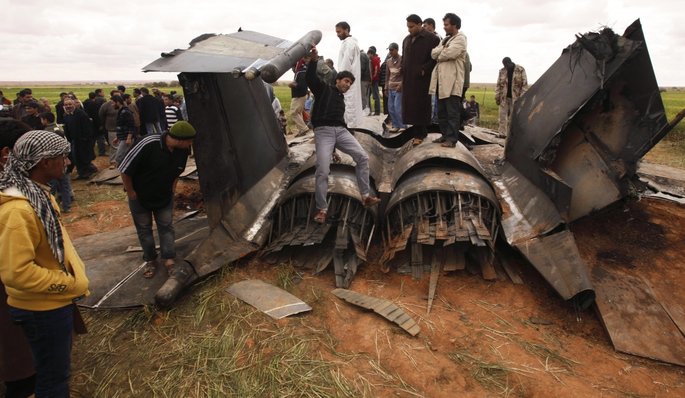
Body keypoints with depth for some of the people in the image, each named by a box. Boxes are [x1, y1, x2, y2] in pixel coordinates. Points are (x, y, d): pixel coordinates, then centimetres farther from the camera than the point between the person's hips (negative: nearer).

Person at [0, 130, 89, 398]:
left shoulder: (36, 192, 3)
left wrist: (72, 280, 8)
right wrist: (71, 284, -20)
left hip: (55, 301, 9)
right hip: (43, 308, -9)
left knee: (55, 369, 28)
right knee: (53, 375, 12)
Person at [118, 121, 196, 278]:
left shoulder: (183, 150, -17)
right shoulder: (148, 144, -34)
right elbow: (125, 169, -24)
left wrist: (172, 188, 4)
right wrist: (131, 193, -14)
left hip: (165, 197, 4)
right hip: (140, 196, -3)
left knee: (166, 227, 7)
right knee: (144, 229, 10)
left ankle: (169, 259, 18)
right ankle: (150, 260, 26)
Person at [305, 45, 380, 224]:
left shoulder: (342, 99, 26)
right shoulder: (324, 89, 9)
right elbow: (310, 78, -8)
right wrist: (314, 60, -22)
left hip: (341, 131, 6)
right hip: (324, 131, -6)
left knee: (363, 157, -10)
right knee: (323, 171, -16)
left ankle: (365, 196, -1)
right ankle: (322, 209, -5)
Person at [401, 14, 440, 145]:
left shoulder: (431, 39, -4)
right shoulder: (407, 39, 16)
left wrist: (424, 70, -16)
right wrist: (403, 75, 11)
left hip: (422, 79, -6)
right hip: (408, 80, 6)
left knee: (421, 106, -4)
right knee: (410, 106, 4)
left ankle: (419, 134, 2)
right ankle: (419, 132, 12)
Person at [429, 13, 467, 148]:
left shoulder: (460, 39, -3)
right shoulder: (445, 39, 22)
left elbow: (450, 53, -20)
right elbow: (433, 53, 9)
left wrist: (439, 55, -2)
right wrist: (443, 48, -7)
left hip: (452, 81, -8)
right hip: (441, 80, 9)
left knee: (452, 112, -6)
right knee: (441, 111, 12)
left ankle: (452, 138, -4)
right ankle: (445, 135, 21)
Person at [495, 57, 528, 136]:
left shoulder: (520, 70, -3)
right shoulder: (502, 71, 5)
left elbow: (524, 84, -4)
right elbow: (498, 85, 9)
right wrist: (497, 97, 3)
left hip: (515, 98, -2)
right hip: (504, 98, 3)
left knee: (512, 117, 2)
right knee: (502, 116, 0)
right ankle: (502, 133, 4)